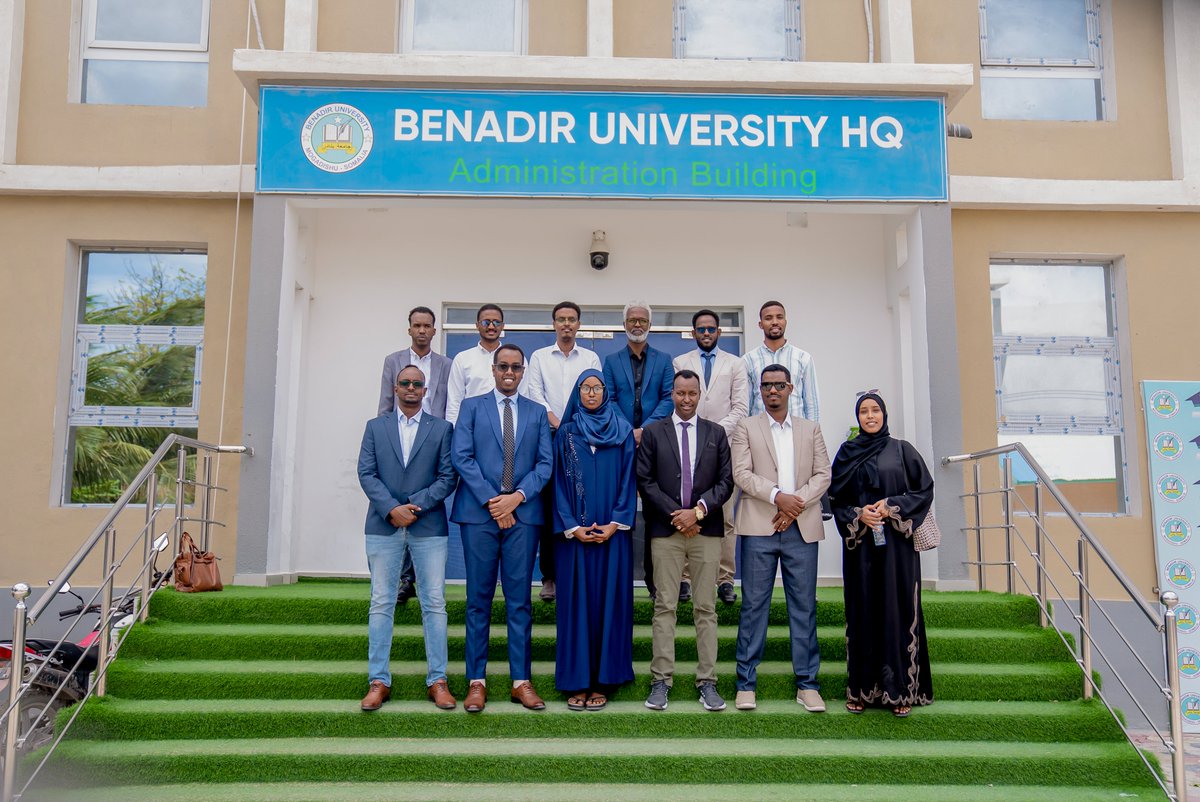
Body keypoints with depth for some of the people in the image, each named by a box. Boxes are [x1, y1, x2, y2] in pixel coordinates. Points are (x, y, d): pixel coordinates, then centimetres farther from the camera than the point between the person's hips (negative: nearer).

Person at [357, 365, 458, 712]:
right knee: (381, 604, 3)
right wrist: (391, 509, -11)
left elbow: (448, 476, 0)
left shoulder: (442, 428, 8)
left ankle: (437, 681, 6)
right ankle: (379, 682, 8)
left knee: (434, 604, 0)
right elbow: (366, 473, 2)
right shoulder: (375, 427, 12)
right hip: (383, 525, 1)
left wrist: (417, 505, -11)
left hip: (428, 525, -1)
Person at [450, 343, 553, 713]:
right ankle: (476, 681, 10)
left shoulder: (537, 413, 13)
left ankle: (521, 680, 9)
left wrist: (517, 496, -10)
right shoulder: (471, 406, 8)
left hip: (522, 513, 1)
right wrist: (491, 501, -11)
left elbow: (545, 463, 5)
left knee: (519, 599, 3)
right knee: (479, 599, 3)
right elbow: (461, 457, -2)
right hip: (478, 513, -1)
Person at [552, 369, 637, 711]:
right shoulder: (565, 433, 7)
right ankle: (577, 680, 8)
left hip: (612, 532, 0)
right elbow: (559, 482, 3)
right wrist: (573, 527, -8)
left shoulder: (623, 432, 6)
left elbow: (628, 479, 2)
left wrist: (615, 524, -9)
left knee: (609, 600, 1)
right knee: (576, 601, 1)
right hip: (575, 533, 0)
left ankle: (604, 680, 8)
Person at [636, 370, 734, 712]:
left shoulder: (716, 433, 9)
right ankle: (661, 680, 7)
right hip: (665, 530, -1)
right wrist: (675, 514, -8)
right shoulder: (653, 432, 6)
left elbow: (726, 481, 5)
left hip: (706, 529, 1)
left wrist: (699, 510, -9)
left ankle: (707, 681, 9)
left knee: (706, 608, 3)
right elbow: (645, 480, 0)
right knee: (664, 607, 1)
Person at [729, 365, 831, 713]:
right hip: (759, 528, -2)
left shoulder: (811, 429, 15)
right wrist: (778, 496, -16)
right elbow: (741, 474, -4)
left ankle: (807, 684, 13)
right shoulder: (746, 427, 8)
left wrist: (796, 504, -9)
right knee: (754, 606, 1)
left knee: (804, 607, 5)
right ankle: (746, 684, 7)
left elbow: (823, 475, 6)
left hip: (802, 528, 2)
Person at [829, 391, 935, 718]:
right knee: (862, 611, 3)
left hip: (896, 543, -1)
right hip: (860, 544, 1)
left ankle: (901, 689, 4)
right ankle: (862, 688, 8)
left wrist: (892, 507, -11)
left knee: (898, 610, -2)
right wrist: (858, 515, -10)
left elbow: (924, 489, 2)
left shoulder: (901, 450, 5)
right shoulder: (847, 452, 10)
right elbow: (836, 498, 8)